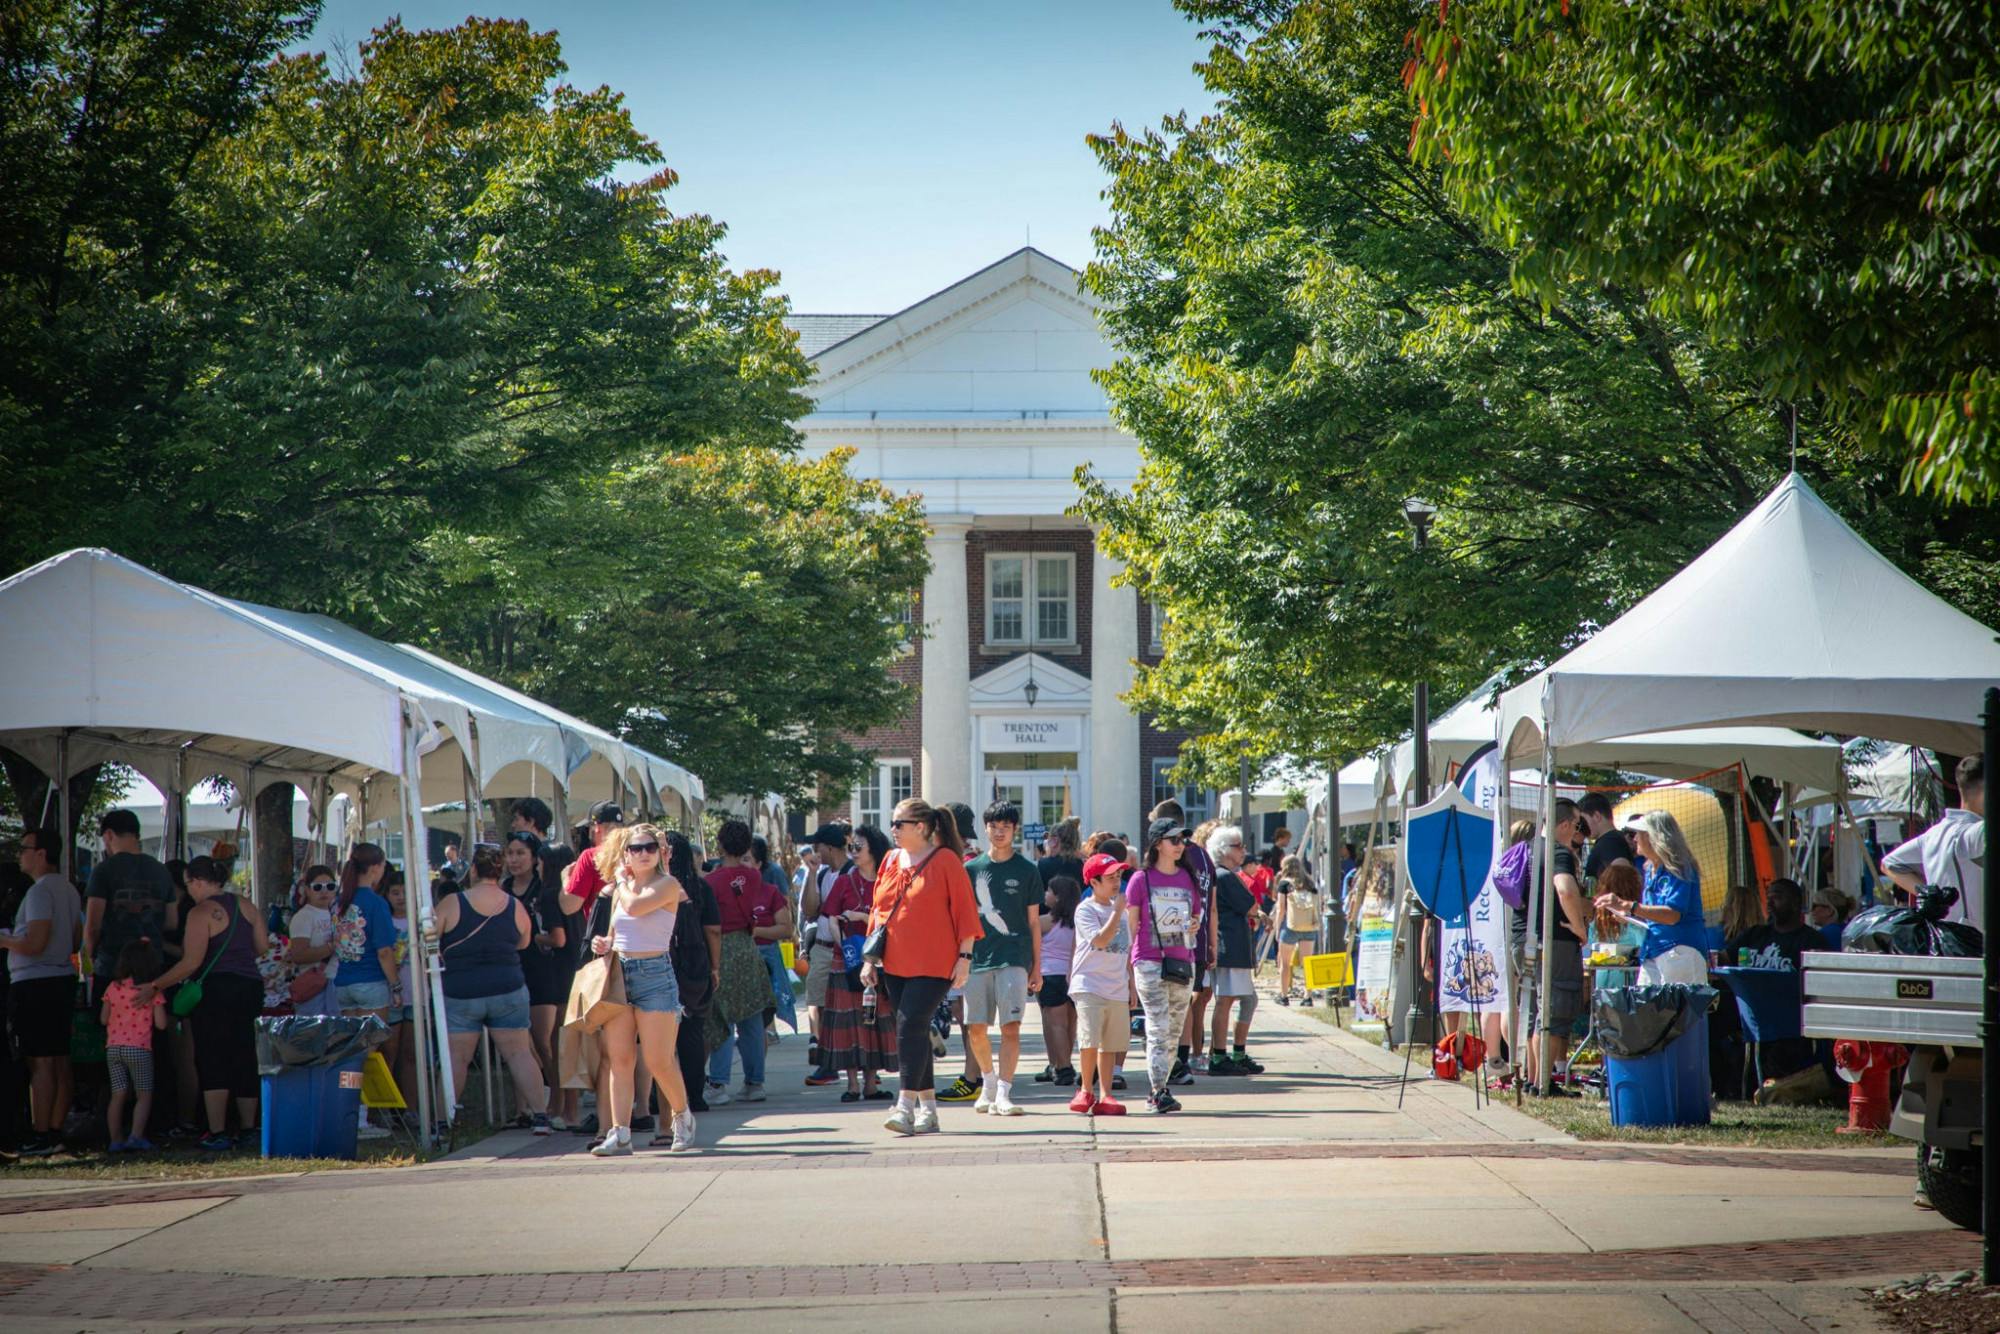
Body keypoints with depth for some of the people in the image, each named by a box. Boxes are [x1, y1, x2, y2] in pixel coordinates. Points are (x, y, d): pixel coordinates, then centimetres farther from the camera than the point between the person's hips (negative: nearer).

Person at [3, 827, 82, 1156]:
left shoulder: (40, 891, -15)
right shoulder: (68, 889, 16)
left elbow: (35, 943, -21)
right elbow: (77, 940, 23)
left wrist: (5, 941, -6)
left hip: (35, 983, -10)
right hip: (63, 978, 10)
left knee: (40, 1063, -9)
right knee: (59, 1061, 10)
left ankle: (40, 1137, -10)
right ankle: (55, 1132, 14)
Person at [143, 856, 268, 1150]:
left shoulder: (201, 913, -12)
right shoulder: (244, 906, 9)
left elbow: (192, 962, -18)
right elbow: (263, 947, 12)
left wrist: (155, 986, -14)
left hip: (215, 990, -7)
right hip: (250, 987, 7)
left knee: (212, 1062, -4)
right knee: (245, 1059, 13)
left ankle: (218, 1133, -10)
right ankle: (248, 1128, 17)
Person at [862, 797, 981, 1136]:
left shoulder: (945, 860, -6)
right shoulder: (891, 862, 12)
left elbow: (965, 909, -6)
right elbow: (878, 911, 16)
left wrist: (964, 956, -10)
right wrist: (870, 958, 12)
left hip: (933, 966, -6)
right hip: (895, 964, 6)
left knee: (911, 1027, -16)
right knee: (914, 1032, 8)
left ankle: (906, 1107, -15)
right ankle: (928, 1109, 14)